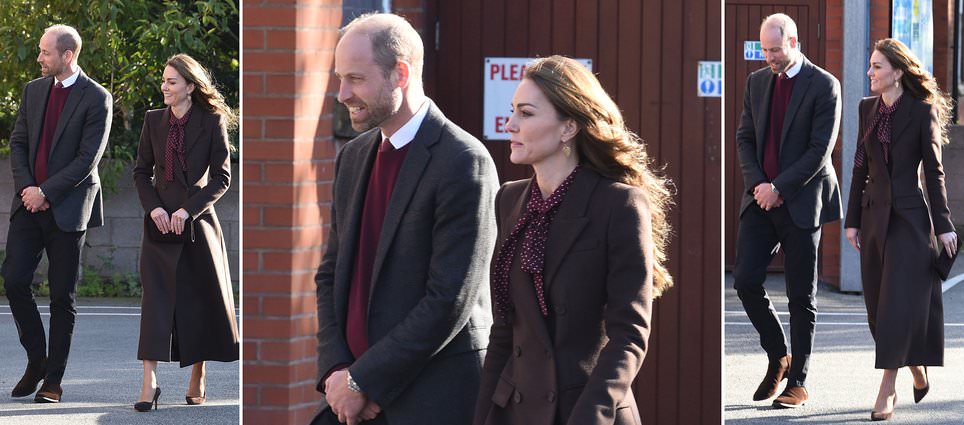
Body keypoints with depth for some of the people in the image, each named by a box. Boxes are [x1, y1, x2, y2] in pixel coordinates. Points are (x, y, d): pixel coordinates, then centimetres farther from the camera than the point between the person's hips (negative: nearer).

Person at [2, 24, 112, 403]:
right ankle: (36, 360, 14)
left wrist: (45, 192, -15)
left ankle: (53, 381, 6)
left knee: (62, 296, 0)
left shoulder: (96, 99, -7)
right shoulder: (33, 91, 11)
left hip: (67, 208, -5)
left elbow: (87, 159, -12)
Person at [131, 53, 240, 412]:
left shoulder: (212, 122, -4)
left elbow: (222, 177, -5)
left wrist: (187, 210, -13)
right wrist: (153, 207, -8)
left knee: (201, 299, 6)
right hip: (160, 222, 1)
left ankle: (197, 381, 20)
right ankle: (149, 383, -13)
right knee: (156, 298, -8)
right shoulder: (154, 120, 4)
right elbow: (141, 171, 8)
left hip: (197, 221, -1)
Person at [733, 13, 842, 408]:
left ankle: (798, 381, 8)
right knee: (745, 279, -5)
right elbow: (745, 138, 11)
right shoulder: (756, 82, 10)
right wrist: (757, 185, -5)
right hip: (761, 198, 5)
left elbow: (820, 149, -12)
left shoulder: (823, 86, -7)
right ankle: (777, 357, 15)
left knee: (801, 295, 1)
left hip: (801, 201, -5)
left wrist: (778, 188, -15)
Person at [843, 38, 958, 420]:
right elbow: (860, 166, 11)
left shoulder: (922, 111, -7)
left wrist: (943, 224, -7)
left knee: (898, 305, -8)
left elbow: (934, 171, -5)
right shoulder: (868, 108, 8)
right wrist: (852, 220, 8)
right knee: (878, 304, 9)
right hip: (874, 215, 6)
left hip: (909, 216, -6)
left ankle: (886, 391, -7)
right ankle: (917, 371, 28)